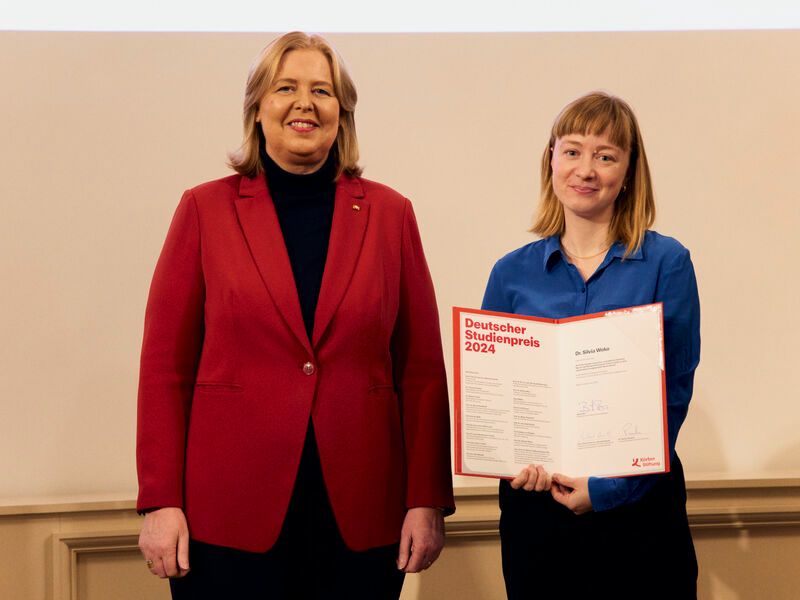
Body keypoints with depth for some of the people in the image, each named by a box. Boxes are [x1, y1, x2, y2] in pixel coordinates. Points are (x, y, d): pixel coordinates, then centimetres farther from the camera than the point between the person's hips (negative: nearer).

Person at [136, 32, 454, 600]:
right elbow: (165, 366, 1)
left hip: (361, 517, 1)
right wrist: (161, 501, -5)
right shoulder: (207, 210, 3)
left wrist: (427, 500, -1)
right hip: (230, 515, -1)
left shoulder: (389, 213, 6)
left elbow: (422, 367, 5)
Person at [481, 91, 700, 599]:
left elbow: (674, 392, -6)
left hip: (640, 505, -2)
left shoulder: (666, 263, -3)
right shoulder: (512, 273, 4)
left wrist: (608, 486, -14)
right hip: (535, 506, 2)